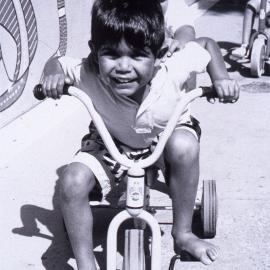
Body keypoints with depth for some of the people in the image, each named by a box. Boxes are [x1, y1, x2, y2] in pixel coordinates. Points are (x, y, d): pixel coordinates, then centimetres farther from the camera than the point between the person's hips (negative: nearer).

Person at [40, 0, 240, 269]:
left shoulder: (171, 73, -33)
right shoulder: (89, 75, -32)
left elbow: (207, 44, -14)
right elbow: (56, 62, -10)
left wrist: (220, 79, -29)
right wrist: (53, 74, -33)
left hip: (162, 146, 0)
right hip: (110, 147, 1)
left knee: (184, 144, -35)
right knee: (72, 182, -25)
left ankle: (183, 233, -12)